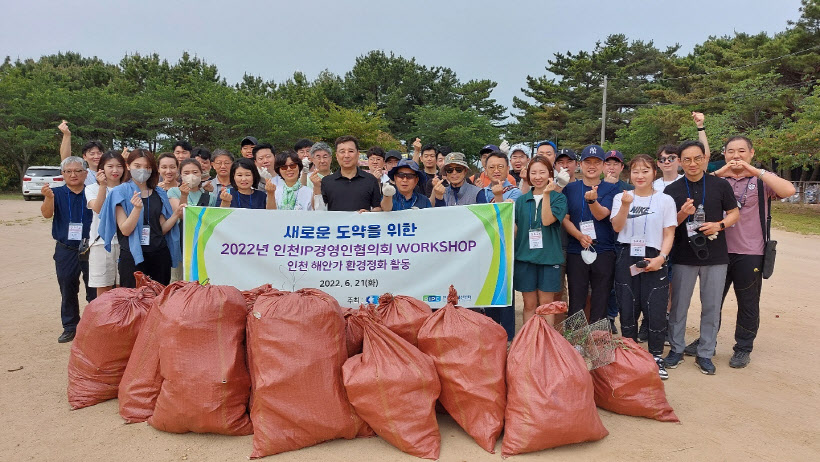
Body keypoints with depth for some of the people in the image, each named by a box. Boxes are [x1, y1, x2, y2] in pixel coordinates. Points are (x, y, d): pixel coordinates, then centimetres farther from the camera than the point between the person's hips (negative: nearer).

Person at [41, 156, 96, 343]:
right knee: (67, 291, 11)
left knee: (94, 290, 5)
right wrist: (48, 198, -33)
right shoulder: (57, 193, 2)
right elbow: (47, 214, -13)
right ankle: (70, 327, 23)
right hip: (65, 251, 2)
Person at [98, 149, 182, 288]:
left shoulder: (159, 193, 10)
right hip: (132, 256, -3)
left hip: (159, 255, 3)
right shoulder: (120, 192, -1)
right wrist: (137, 209, -24)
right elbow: (125, 230, -10)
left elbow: (162, 229, 7)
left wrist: (176, 214, -8)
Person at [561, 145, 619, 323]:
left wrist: (592, 200, -29)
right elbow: (565, 218, 3)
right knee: (576, 303, 4)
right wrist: (580, 236, -14)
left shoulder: (611, 189, 5)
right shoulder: (570, 189, 8)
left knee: (600, 303, 6)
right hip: (576, 253, 1)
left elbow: (601, 215, -9)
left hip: (604, 252, 0)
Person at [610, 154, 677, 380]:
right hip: (626, 258, 2)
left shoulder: (665, 200, 4)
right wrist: (625, 205, -19)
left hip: (654, 261, -1)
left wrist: (661, 258, -12)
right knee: (627, 309, 6)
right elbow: (617, 227, -4)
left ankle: (656, 357, 13)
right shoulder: (621, 197, 8)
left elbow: (669, 234, 2)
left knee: (655, 309, -4)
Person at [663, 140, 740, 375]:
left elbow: (734, 213, 8)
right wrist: (682, 214, -18)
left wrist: (719, 225, -13)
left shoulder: (720, 185, 1)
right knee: (679, 306, 7)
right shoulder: (672, 190, 1)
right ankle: (676, 349, 21)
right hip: (684, 257, 0)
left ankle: (705, 354, 20)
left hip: (715, 256, 0)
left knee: (711, 308, 7)